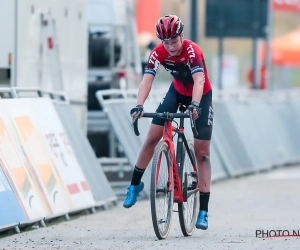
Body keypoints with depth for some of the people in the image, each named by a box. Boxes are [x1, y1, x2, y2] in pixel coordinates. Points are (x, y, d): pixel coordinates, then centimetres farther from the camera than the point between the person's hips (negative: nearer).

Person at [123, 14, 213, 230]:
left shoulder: (192, 51, -33)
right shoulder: (159, 53, -22)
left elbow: (199, 80, -46)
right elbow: (147, 80, -31)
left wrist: (195, 105, -63)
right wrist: (139, 105, -48)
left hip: (201, 96, -4)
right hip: (177, 91, 4)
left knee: (202, 152, -7)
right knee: (152, 138, -8)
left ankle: (203, 211, -7)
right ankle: (135, 184, 14)